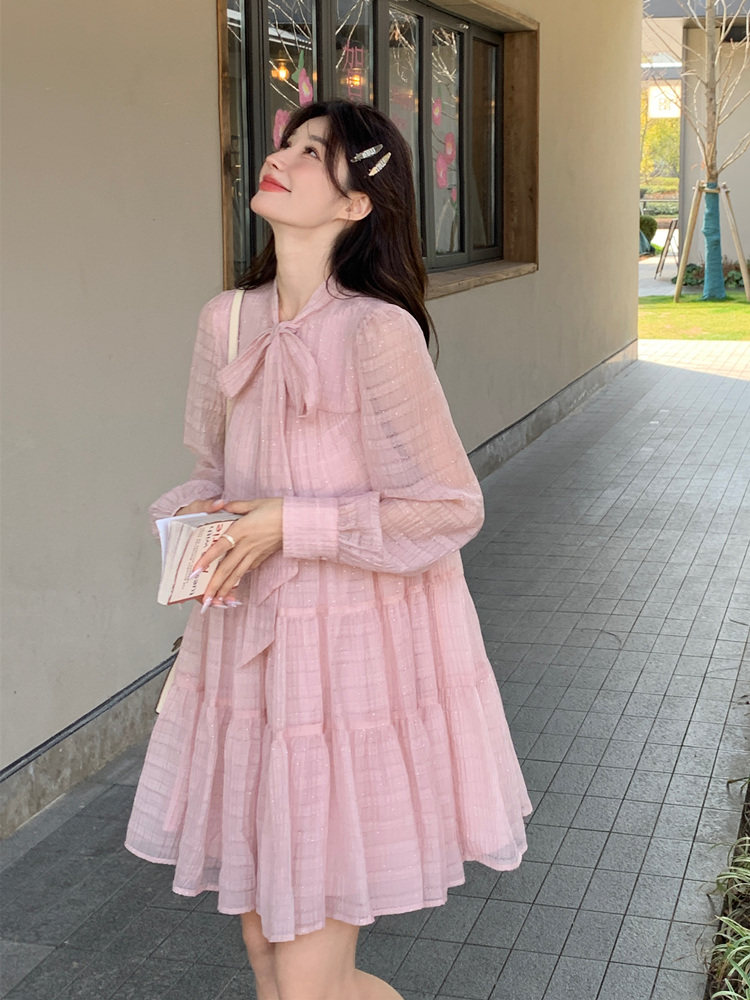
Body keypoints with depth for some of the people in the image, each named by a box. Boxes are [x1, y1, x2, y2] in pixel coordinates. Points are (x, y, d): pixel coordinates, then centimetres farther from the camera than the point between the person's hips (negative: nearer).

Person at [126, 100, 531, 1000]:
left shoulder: (379, 332, -18)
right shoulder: (226, 321, 2)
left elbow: (450, 510, -13)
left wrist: (292, 524, -18)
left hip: (356, 653, -6)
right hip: (248, 645, 6)